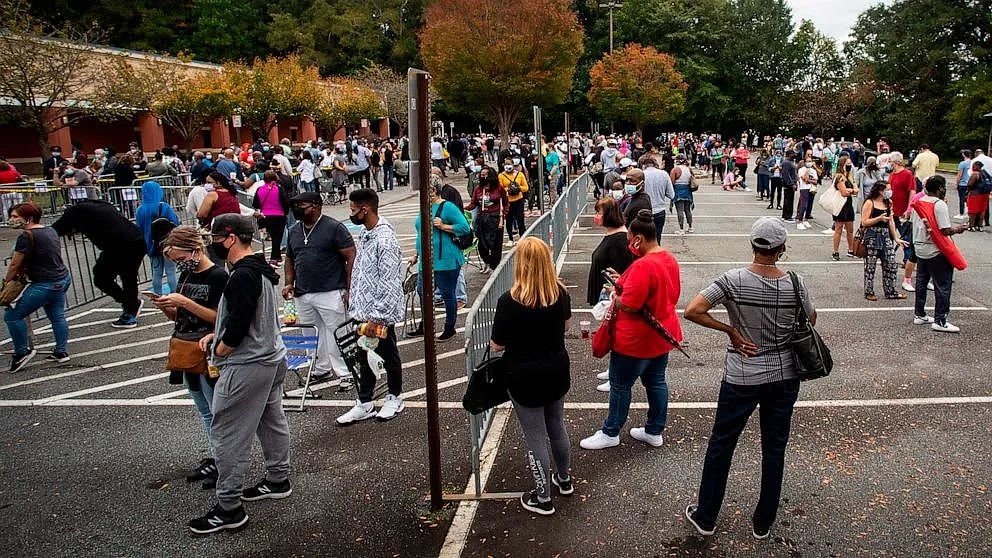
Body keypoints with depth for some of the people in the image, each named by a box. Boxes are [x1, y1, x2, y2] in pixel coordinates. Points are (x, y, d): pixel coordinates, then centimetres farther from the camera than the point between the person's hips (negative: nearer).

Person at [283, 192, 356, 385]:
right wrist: (289, 283, 9)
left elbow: (351, 257, -9)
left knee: (336, 334, -3)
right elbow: (290, 259, 24)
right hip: (303, 295, 7)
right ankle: (321, 370, 27)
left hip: (330, 293, -7)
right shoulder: (294, 231, 14)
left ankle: (344, 374, 6)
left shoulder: (334, 227, -7)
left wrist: (349, 289, -14)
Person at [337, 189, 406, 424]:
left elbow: (389, 285, -24)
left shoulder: (385, 240, -22)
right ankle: (364, 404, 28)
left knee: (389, 357, 11)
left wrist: (375, 318, -23)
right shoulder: (365, 234, 7)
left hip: (380, 314, -8)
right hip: (362, 311, 8)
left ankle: (394, 398, 30)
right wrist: (354, 305, 16)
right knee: (365, 358, 16)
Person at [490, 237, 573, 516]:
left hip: (525, 377, -5)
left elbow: (497, 345, -15)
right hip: (557, 371, 5)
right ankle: (564, 479, 44)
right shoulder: (560, 293, -9)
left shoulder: (510, 301, -25)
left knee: (535, 436, 9)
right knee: (557, 425, 25)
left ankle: (543, 498, 24)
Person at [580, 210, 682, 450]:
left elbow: (628, 306, -28)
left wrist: (615, 295, -8)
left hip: (637, 340, -9)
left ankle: (610, 433, 22)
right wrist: (624, 283, 6)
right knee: (656, 381, 18)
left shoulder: (643, 266, -27)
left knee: (620, 384, 8)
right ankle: (654, 432, 31)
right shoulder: (670, 259, 3)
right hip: (664, 334, 9)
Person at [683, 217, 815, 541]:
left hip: (741, 378, -2)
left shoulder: (733, 280, -17)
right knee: (774, 449, 16)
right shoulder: (794, 284, -10)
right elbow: (811, 321, 6)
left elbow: (692, 311, -23)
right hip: (784, 377, 2)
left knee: (721, 444, 13)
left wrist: (730, 330, -12)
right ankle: (763, 523, 29)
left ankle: (705, 518, 25)